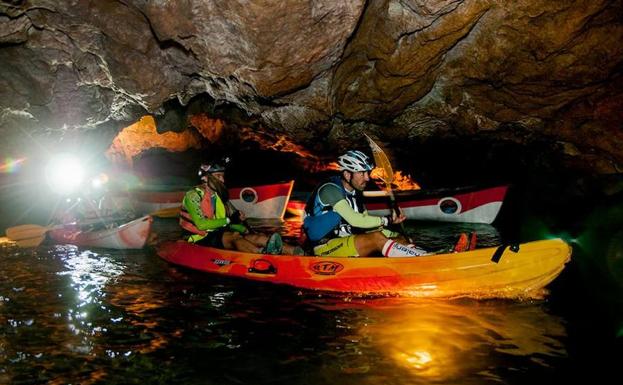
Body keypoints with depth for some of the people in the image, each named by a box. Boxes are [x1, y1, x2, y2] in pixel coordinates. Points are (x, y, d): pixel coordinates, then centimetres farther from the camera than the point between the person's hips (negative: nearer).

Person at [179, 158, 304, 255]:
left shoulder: (219, 196, 14)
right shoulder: (193, 195, -8)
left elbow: (232, 223, 12)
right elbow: (201, 224, -21)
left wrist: (246, 231, -6)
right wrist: (228, 220, -19)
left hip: (220, 235, 6)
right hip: (202, 240, -6)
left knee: (254, 237, -19)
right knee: (234, 236, -34)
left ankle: (295, 252, -36)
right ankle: (264, 254, -64)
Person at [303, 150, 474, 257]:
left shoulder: (355, 195, 15)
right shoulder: (330, 189, -13)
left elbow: (367, 226, 10)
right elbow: (354, 220, -23)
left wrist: (394, 236, -3)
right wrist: (387, 220, -13)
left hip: (348, 242, 8)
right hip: (327, 248, -8)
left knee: (399, 239, -10)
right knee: (377, 238, -29)